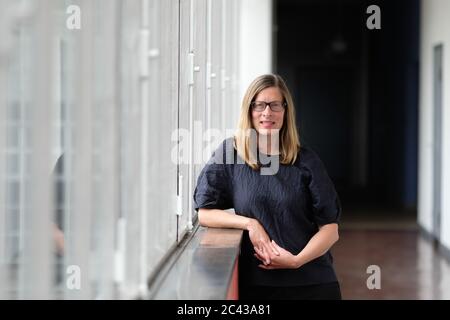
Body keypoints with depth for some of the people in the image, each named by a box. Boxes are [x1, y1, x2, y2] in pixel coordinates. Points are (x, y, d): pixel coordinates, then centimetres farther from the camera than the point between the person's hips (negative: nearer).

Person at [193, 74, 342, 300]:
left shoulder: (306, 161, 0)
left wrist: (297, 260, -16)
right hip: (255, 282, 0)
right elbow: (204, 213, 0)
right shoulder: (230, 152, 0)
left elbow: (330, 228, -1)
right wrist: (250, 224, -12)